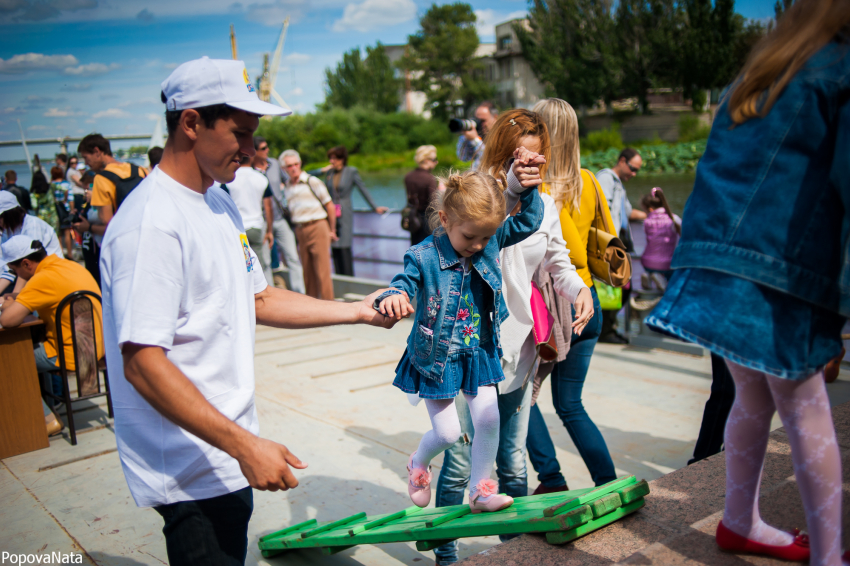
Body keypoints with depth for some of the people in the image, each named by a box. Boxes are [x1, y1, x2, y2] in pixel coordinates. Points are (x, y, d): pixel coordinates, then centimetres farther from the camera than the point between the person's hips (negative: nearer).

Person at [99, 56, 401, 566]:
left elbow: (258, 298, 15)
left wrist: (358, 311, 8)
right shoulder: (151, 225, -22)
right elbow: (141, 364, -25)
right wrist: (245, 445, -26)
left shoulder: (219, 201, 9)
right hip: (191, 466, -9)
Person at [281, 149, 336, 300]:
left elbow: (330, 206, 1)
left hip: (318, 227, -5)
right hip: (299, 231, 5)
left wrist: (332, 230, 3)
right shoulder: (286, 187, 12)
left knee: (322, 270, -7)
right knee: (307, 271, 7)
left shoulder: (312, 181, -3)